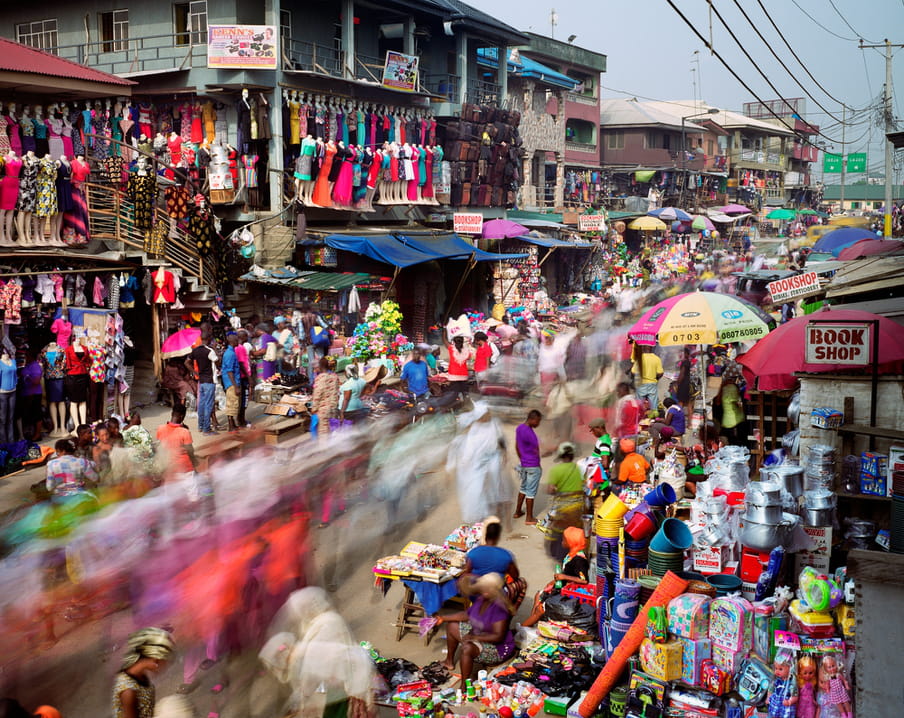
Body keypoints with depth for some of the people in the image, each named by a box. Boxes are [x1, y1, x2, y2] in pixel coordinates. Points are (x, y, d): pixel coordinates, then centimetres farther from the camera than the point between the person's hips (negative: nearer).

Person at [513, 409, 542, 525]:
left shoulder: (519, 428, 1)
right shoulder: (529, 433, -26)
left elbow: (517, 447, 12)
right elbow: (536, 452, -14)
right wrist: (538, 464, 3)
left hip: (523, 464, 9)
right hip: (533, 466, -9)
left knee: (523, 487, 22)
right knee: (531, 492, 1)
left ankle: (518, 511, 32)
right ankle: (529, 518, 9)